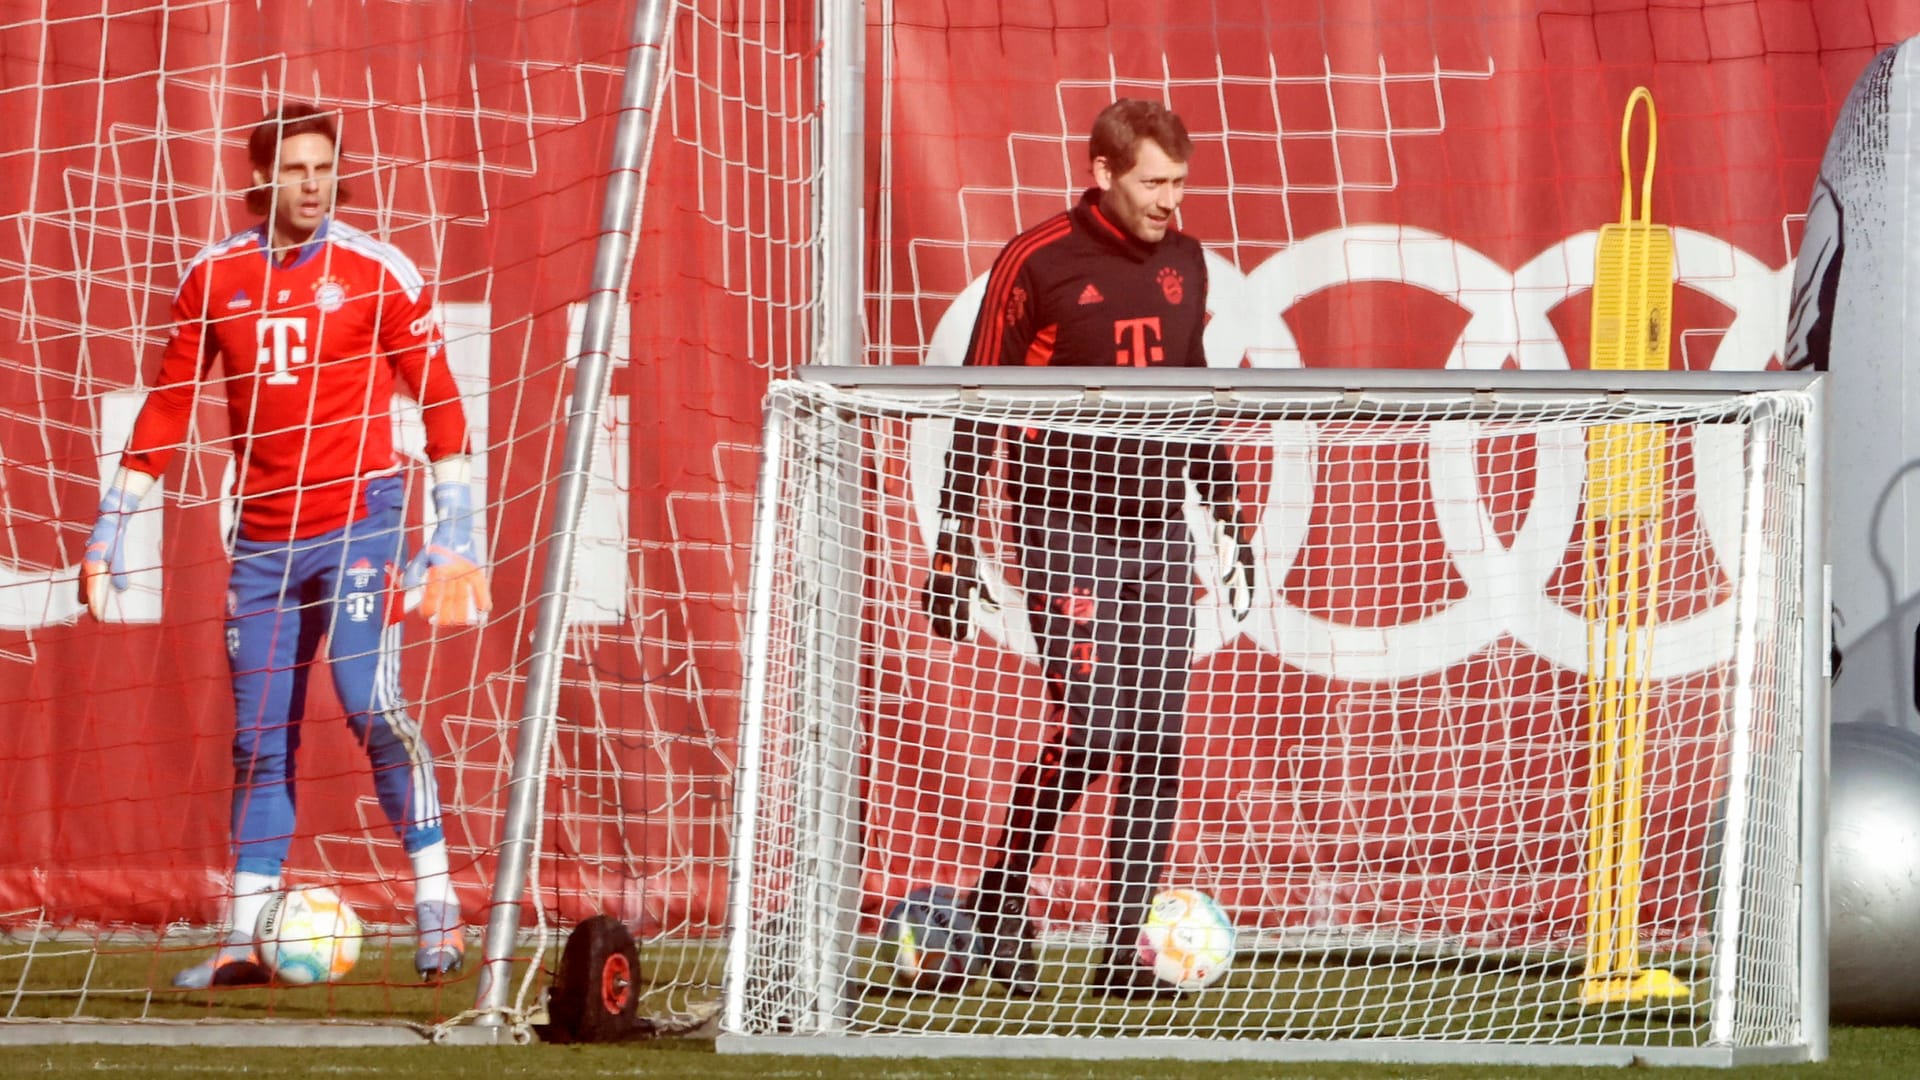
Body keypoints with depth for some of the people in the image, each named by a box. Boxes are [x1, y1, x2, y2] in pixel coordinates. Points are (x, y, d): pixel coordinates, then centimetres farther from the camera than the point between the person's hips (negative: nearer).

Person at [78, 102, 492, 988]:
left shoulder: (378, 273, -3)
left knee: (371, 699, -18)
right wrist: (111, 526, 10)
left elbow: (438, 400, 1)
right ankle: (245, 939, 8)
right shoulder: (214, 278, 6)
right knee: (259, 736, 4)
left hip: (357, 521, -4)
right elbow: (167, 406, 13)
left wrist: (454, 529, -4)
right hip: (262, 535, 4)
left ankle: (437, 906, -12)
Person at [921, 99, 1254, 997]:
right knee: (1090, 726, -16)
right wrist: (954, 544, -7)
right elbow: (975, 407, -3)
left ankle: (1128, 946, 5)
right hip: (1066, 527, -5)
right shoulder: (1036, 263, -6)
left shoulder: (1182, 263, 11)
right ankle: (999, 899, 3)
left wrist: (1228, 519, 19)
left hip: (1157, 532, 6)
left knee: (1157, 743, -1)